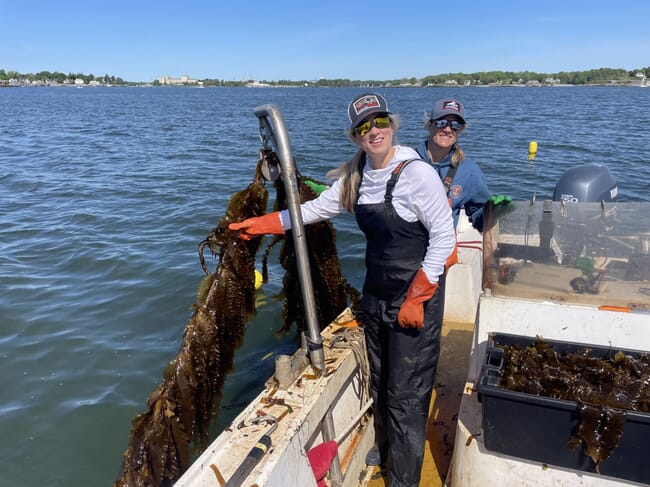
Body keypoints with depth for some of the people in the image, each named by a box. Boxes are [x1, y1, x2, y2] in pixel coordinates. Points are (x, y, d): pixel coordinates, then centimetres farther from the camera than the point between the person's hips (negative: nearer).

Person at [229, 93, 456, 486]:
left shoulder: (417, 173, -19)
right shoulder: (356, 175, 1)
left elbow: (444, 237, -18)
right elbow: (318, 208, 10)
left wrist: (416, 299, -19)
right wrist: (264, 224, 8)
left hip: (415, 296, -7)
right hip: (376, 292, 7)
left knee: (405, 393, 2)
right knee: (379, 380, 22)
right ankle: (385, 447, 48)